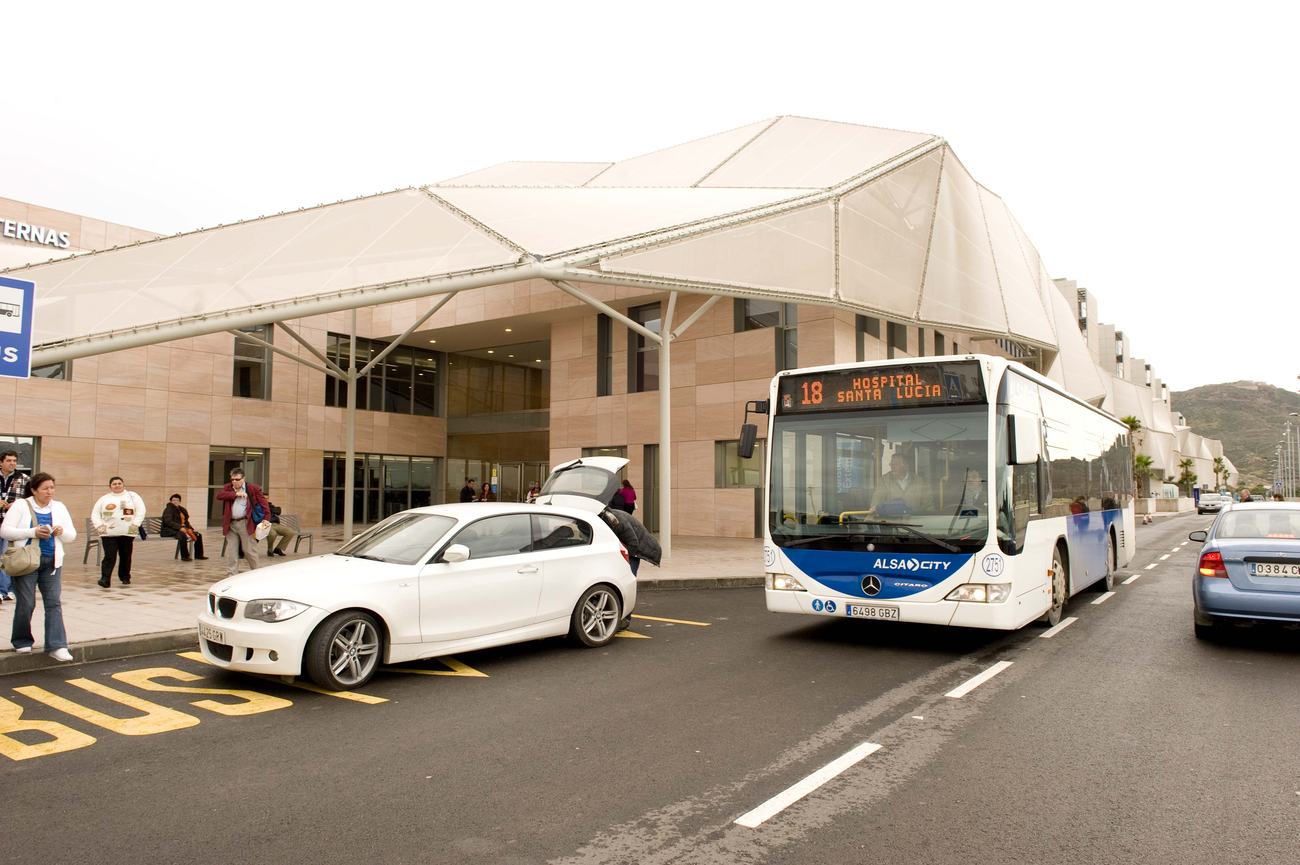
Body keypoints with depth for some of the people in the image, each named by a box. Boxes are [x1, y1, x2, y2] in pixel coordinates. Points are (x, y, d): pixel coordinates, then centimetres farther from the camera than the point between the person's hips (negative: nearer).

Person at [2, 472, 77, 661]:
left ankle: (57, 646, -7)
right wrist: (32, 532, -17)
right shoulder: (21, 506, 1)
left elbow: (72, 535, 12)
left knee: (54, 603, -4)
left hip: (52, 562, 3)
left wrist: (61, 531, -10)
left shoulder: (59, 508, 11)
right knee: (26, 604, 0)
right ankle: (22, 641, 22)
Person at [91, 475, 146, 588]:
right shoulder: (104, 499, 9)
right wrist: (99, 525, -5)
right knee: (109, 557, -10)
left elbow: (141, 511, 0)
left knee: (126, 557, 9)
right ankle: (105, 579, -12)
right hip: (108, 533, 0)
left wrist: (135, 524, -10)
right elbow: (95, 513, 10)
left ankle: (125, 577, 24)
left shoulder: (132, 496, 5)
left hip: (127, 533, 0)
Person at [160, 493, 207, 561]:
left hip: (182, 529, 8)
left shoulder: (181, 509, 16)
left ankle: (198, 555, 4)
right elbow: (168, 522, -21)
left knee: (198, 535, -1)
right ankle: (184, 556, -32)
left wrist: (190, 528, -1)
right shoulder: (168, 510, -8)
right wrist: (180, 527, -31)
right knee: (182, 535, -38)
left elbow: (186, 521, 20)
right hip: (170, 530, -8)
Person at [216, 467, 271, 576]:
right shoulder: (228, 488, 11)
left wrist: (266, 518, -12)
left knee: (249, 550, 2)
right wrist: (235, 494, -17)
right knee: (231, 552, 5)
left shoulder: (253, 489, -1)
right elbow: (219, 495, -8)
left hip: (246, 524, -4)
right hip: (231, 524, 4)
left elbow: (263, 503, -3)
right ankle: (231, 575, 12)